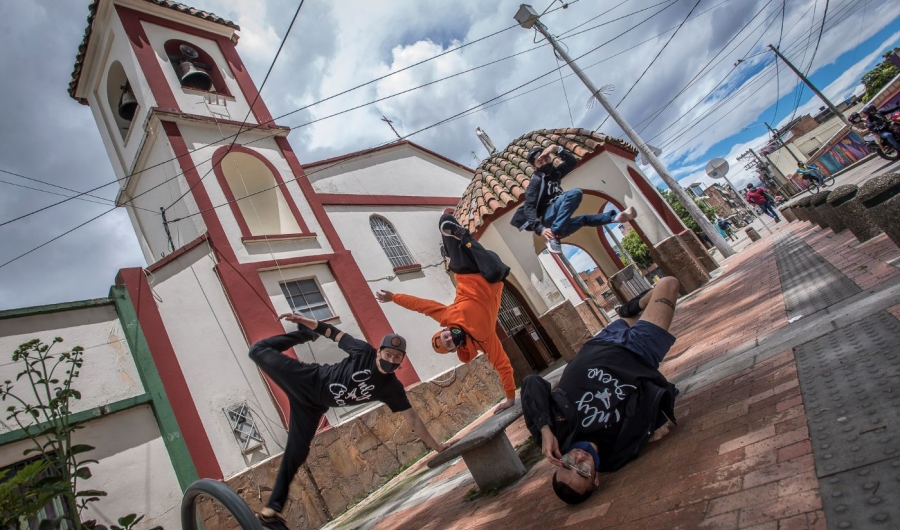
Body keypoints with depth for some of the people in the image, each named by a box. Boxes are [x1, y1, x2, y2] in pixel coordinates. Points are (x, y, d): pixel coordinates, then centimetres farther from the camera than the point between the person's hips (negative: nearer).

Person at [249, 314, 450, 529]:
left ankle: (271, 510, 20)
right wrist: (306, 321, -11)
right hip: (305, 380, -2)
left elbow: (412, 419, -10)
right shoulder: (364, 351, -22)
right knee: (259, 351, 0)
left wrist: (436, 446, -10)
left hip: (313, 405, 2)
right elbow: (336, 334, -10)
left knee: (297, 453, 2)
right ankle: (304, 334, 23)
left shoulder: (392, 388, -13)